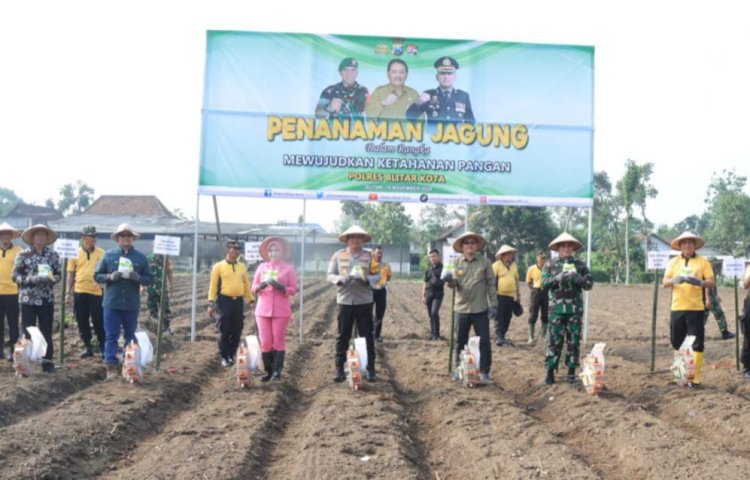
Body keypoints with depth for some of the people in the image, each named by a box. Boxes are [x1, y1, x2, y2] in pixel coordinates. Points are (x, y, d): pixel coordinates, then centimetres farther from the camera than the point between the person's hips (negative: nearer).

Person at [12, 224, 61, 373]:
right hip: (28, 299, -2)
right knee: (28, 332, 3)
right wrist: (31, 279, -18)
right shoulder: (23, 255, -2)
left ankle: (47, 360, 13)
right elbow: (15, 276, -3)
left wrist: (50, 279, -14)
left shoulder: (53, 255, 5)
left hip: (47, 299, 2)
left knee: (47, 331, 5)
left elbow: (59, 274, 8)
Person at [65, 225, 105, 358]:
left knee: (98, 321, 1)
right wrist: (69, 292, 4)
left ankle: (102, 346, 12)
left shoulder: (101, 253, 1)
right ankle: (87, 347, 18)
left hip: (96, 292, -2)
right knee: (82, 322, 8)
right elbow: (71, 273, 7)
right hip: (79, 292, 2)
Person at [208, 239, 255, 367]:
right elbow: (213, 286, -3)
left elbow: (246, 285, 17)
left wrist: (252, 300, 13)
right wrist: (211, 303, -9)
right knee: (224, 331, -1)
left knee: (237, 332, 6)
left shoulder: (242, 267, 13)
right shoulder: (218, 267, -1)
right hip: (224, 301, -4)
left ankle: (232, 355, 21)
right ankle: (224, 357, 9)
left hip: (239, 302, 4)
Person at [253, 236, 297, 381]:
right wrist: (261, 285, -12)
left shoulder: (288, 268, 4)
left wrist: (281, 287, -18)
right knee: (265, 342, 1)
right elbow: (254, 288, 11)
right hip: (263, 310, 3)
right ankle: (268, 371, 8)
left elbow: (293, 290, 0)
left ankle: (277, 371, -2)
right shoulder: (262, 267, 11)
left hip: (281, 311, -2)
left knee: (279, 341, -4)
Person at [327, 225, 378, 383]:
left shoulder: (369, 256, 3)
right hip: (344, 301, 0)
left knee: (367, 336, 3)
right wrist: (341, 279, -18)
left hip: (364, 302, 0)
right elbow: (330, 275, 3)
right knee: (342, 336, 5)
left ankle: (370, 369, 12)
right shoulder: (338, 255, 4)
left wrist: (366, 279, -20)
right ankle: (339, 369, 13)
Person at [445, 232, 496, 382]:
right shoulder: (456, 262, 1)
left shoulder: (485, 262, -3)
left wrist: (493, 303, -4)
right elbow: (454, 284, 0)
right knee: (460, 341, 10)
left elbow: (491, 283, 0)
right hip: (462, 308, 1)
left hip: (480, 308, -1)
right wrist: (450, 281, -23)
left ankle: (484, 371, 10)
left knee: (484, 340, 1)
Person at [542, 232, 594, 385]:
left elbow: (589, 284, 3)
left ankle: (571, 371, 13)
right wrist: (558, 278, -21)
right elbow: (544, 283, -4)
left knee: (574, 340, 4)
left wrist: (578, 278, -17)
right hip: (557, 308, -1)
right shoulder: (550, 264, 4)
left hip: (575, 309, 1)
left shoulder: (580, 264, 6)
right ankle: (550, 372, 3)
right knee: (555, 340, -1)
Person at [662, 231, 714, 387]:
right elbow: (665, 282, 3)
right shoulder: (673, 262, 8)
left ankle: (696, 375, 1)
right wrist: (674, 280, -19)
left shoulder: (703, 262, 1)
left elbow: (711, 282, -3)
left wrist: (699, 282, -23)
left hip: (695, 308, -3)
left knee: (696, 343, -3)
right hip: (676, 307, 3)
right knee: (677, 342, 8)